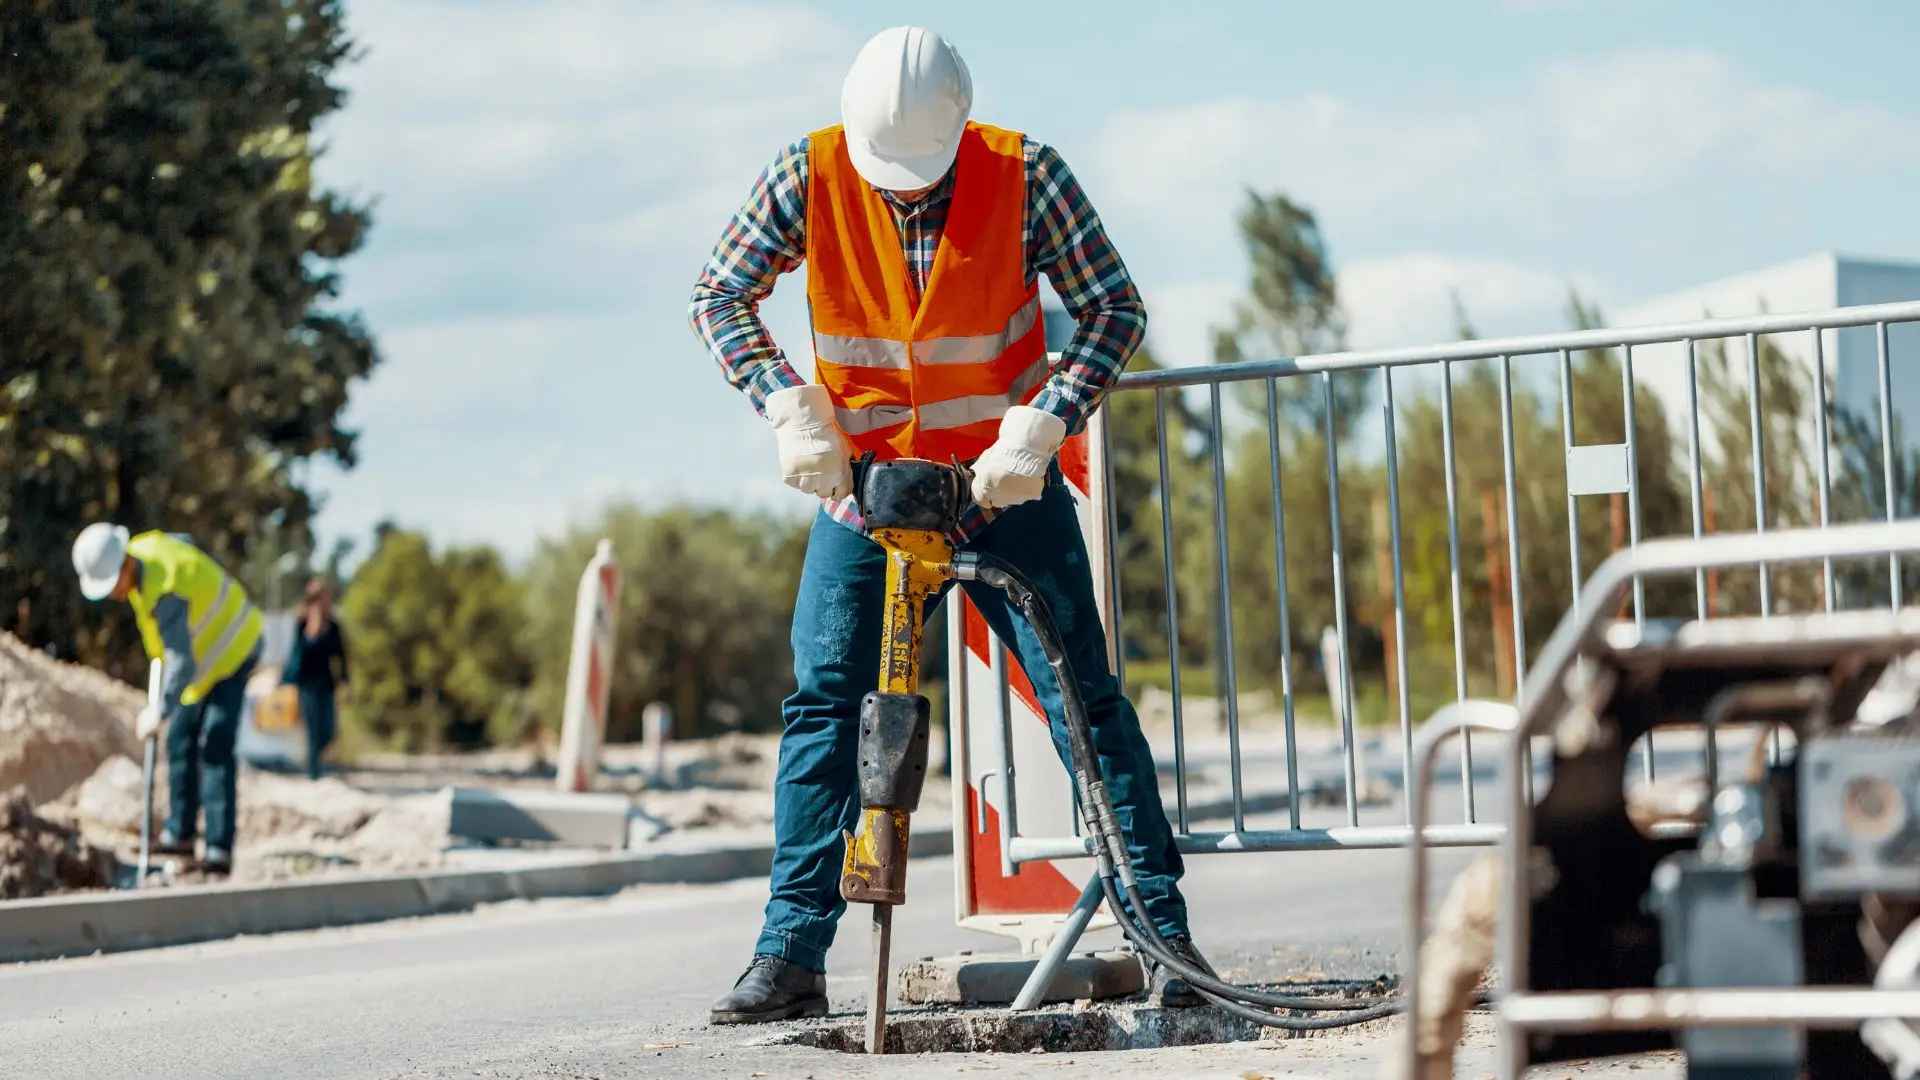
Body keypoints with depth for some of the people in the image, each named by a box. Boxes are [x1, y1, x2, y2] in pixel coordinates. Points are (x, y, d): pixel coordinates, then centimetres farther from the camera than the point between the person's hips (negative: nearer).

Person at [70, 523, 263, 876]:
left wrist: (159, 712, -29)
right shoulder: (144, 546, -8)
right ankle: (179, 834, 20)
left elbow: (182, 665, -38)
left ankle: (219, 850, -20)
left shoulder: (165, 595, -35)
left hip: (231, 652, -10)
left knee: (215, 748, -17)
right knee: (180, 740, 11)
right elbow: (183, 543, 15)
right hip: (208, 651, 10)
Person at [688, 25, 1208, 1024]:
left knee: (1085, 698, -4)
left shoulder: (1026, 176, -15)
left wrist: (1039, 424, -23)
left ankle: (1164, 934, 5)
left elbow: (1115, 309, -11)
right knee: (821, 704, -5)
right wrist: (792, 409, -16)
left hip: (1006, 484, -1)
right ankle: (791, 956, 1)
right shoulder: (811, 179, -12)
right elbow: (719, 295, -3)